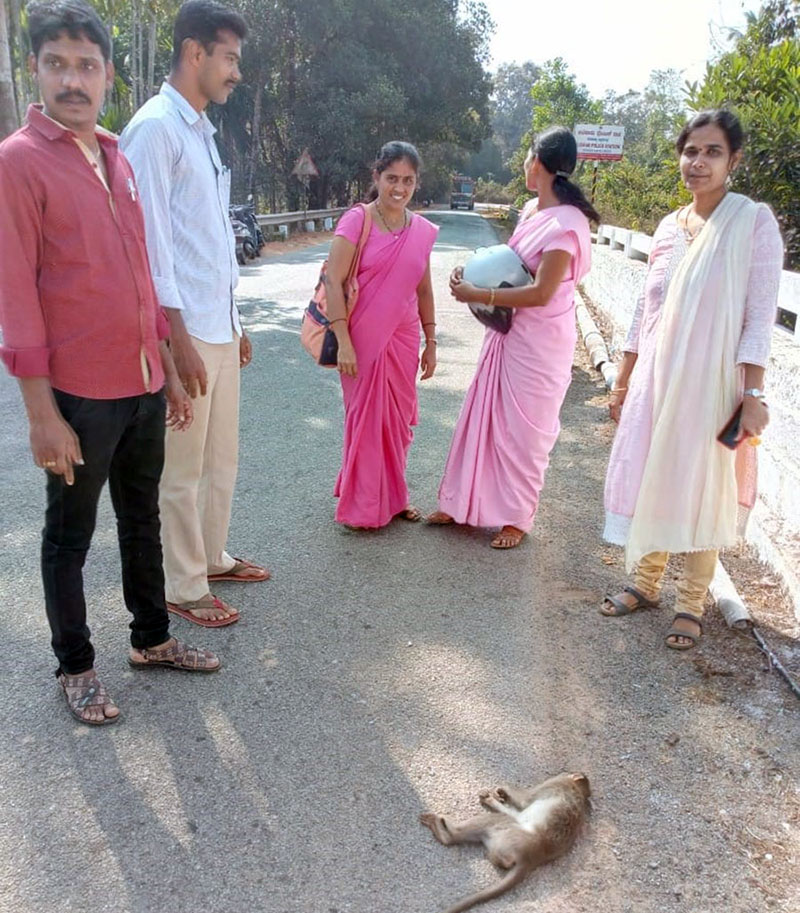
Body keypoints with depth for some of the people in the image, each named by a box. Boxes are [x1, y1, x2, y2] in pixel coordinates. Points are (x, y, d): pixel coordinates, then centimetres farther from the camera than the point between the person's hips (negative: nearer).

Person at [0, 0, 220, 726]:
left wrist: (169, 372, 14)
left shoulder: (117, 159, 11)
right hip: (79, 396, -6)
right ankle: (75, 666, 26)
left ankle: (152, 638, 36)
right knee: (70, 536, 9)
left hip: (144, 387, 7)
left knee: (143, 520, 18)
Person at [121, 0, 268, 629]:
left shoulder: (202, 131, 18)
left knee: (222, 457, 17)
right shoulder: (155, 128, -10)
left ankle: (213, 558, 33)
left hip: (220, 327, 9)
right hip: (187, 332, -9)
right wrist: (179, 338, -18)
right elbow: (150, 241, -16)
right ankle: (185, 588, 15)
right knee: (183, 470, 1)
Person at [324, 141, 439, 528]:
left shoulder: (422, 230, 6)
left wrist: (430, 344, 12)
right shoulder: (357, 220, -9)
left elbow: (424, 291, 13)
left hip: (403, 339, 5)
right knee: (366, 418, 4)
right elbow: (333, 281, -13)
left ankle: (392, 497, 30)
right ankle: (362, 506, 20)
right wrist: (343, 342, -18)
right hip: (364, 339, -4)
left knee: (398, 419, 12)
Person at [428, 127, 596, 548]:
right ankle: (463, 501, 29)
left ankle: (517, 517, 23)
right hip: (508, 331, 8)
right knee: (483, 416, 14)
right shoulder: (531, 210, 5)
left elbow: (541, 293, -24)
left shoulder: (565, 222, -20)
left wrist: (478, 295, -21)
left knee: (523, 429, 5)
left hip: (539, 342, -8)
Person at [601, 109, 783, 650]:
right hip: (656, 376, 5)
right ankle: (646, 583, 30)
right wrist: (623, 380, 13)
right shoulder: (669, 227, 9)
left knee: (702, 489, 5)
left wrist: (752, 393, -15)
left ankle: (692, 604, 21)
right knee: (650, 479, 11)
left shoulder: (754, 222, -6)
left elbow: (760, 317, -9)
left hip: (711, 382, -5)